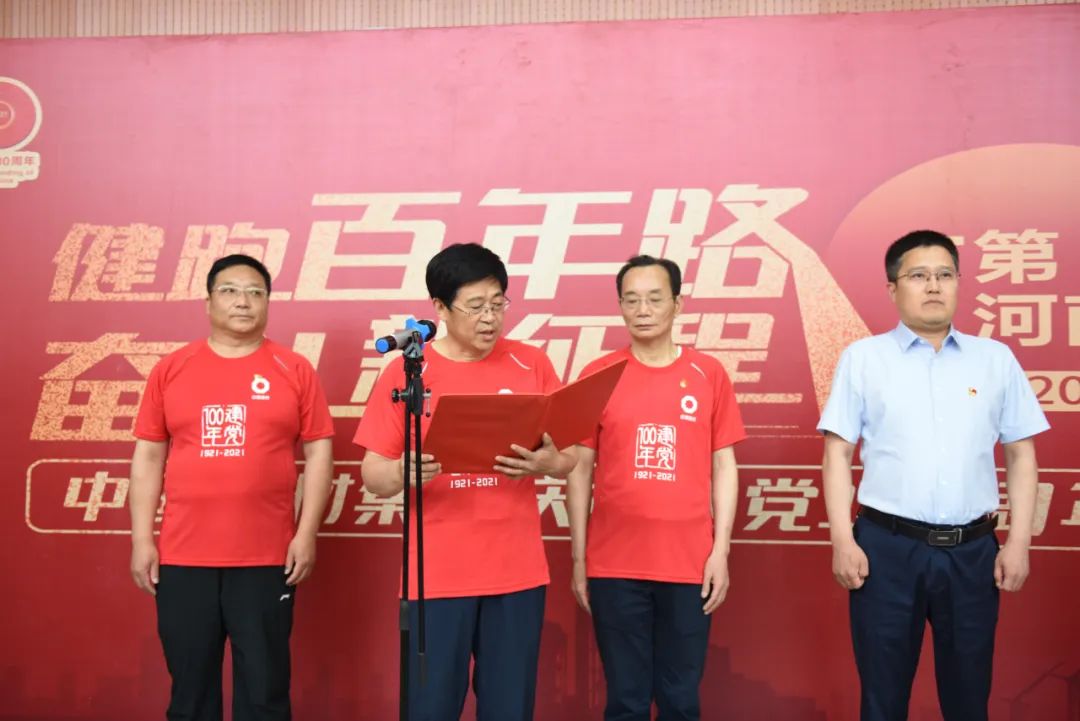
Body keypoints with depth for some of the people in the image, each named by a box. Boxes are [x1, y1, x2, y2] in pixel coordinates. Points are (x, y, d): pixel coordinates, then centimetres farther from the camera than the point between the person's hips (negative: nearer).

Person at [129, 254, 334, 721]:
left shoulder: (294, 371, 2)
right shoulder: (170, 370, 6)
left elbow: (318, 454, 2)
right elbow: (148, 458, 7)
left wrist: (307, 533, -5)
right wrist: (141, 539, 2)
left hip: (266, 558, -1)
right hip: (183, 558, 2)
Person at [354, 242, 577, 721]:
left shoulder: (531, 365, 3)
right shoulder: (406, 372, -2)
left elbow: (567, 461, 6)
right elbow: (373, 477, -2)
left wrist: (544, 462, -17)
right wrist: (404, 471, -24)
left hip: (517, 572, 2)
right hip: (436, 575, -1)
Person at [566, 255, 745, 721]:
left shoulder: (708, 374, 4)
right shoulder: (598, 376, 1)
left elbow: (723, 467, 5)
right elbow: (580, 470, 3)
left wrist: (720, 550, -1)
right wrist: (578, 559, 1)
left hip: (689, 563, 1)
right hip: (614, 565, 0)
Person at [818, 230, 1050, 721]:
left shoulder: (996, 359, 7)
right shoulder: (863, 357, 2)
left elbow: (1021, 455, 8)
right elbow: (837, 454, 0)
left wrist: (1019, 541, 0)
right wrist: (843, 540, -7)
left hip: (973, 551, 2)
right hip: (887, 547, -1)